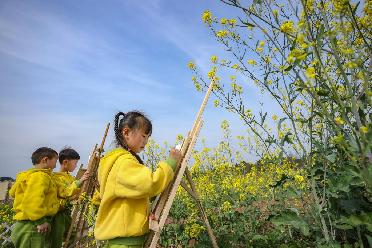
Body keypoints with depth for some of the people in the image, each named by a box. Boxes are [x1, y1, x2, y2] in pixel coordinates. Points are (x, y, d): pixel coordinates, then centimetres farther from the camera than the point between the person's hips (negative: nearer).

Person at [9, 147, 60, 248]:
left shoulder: (27, 175, 16)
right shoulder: (41, 176, -17)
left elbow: (12, 192, 29)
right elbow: (33, 200, -28)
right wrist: (40, 221, -22)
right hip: (33, 228, -10)